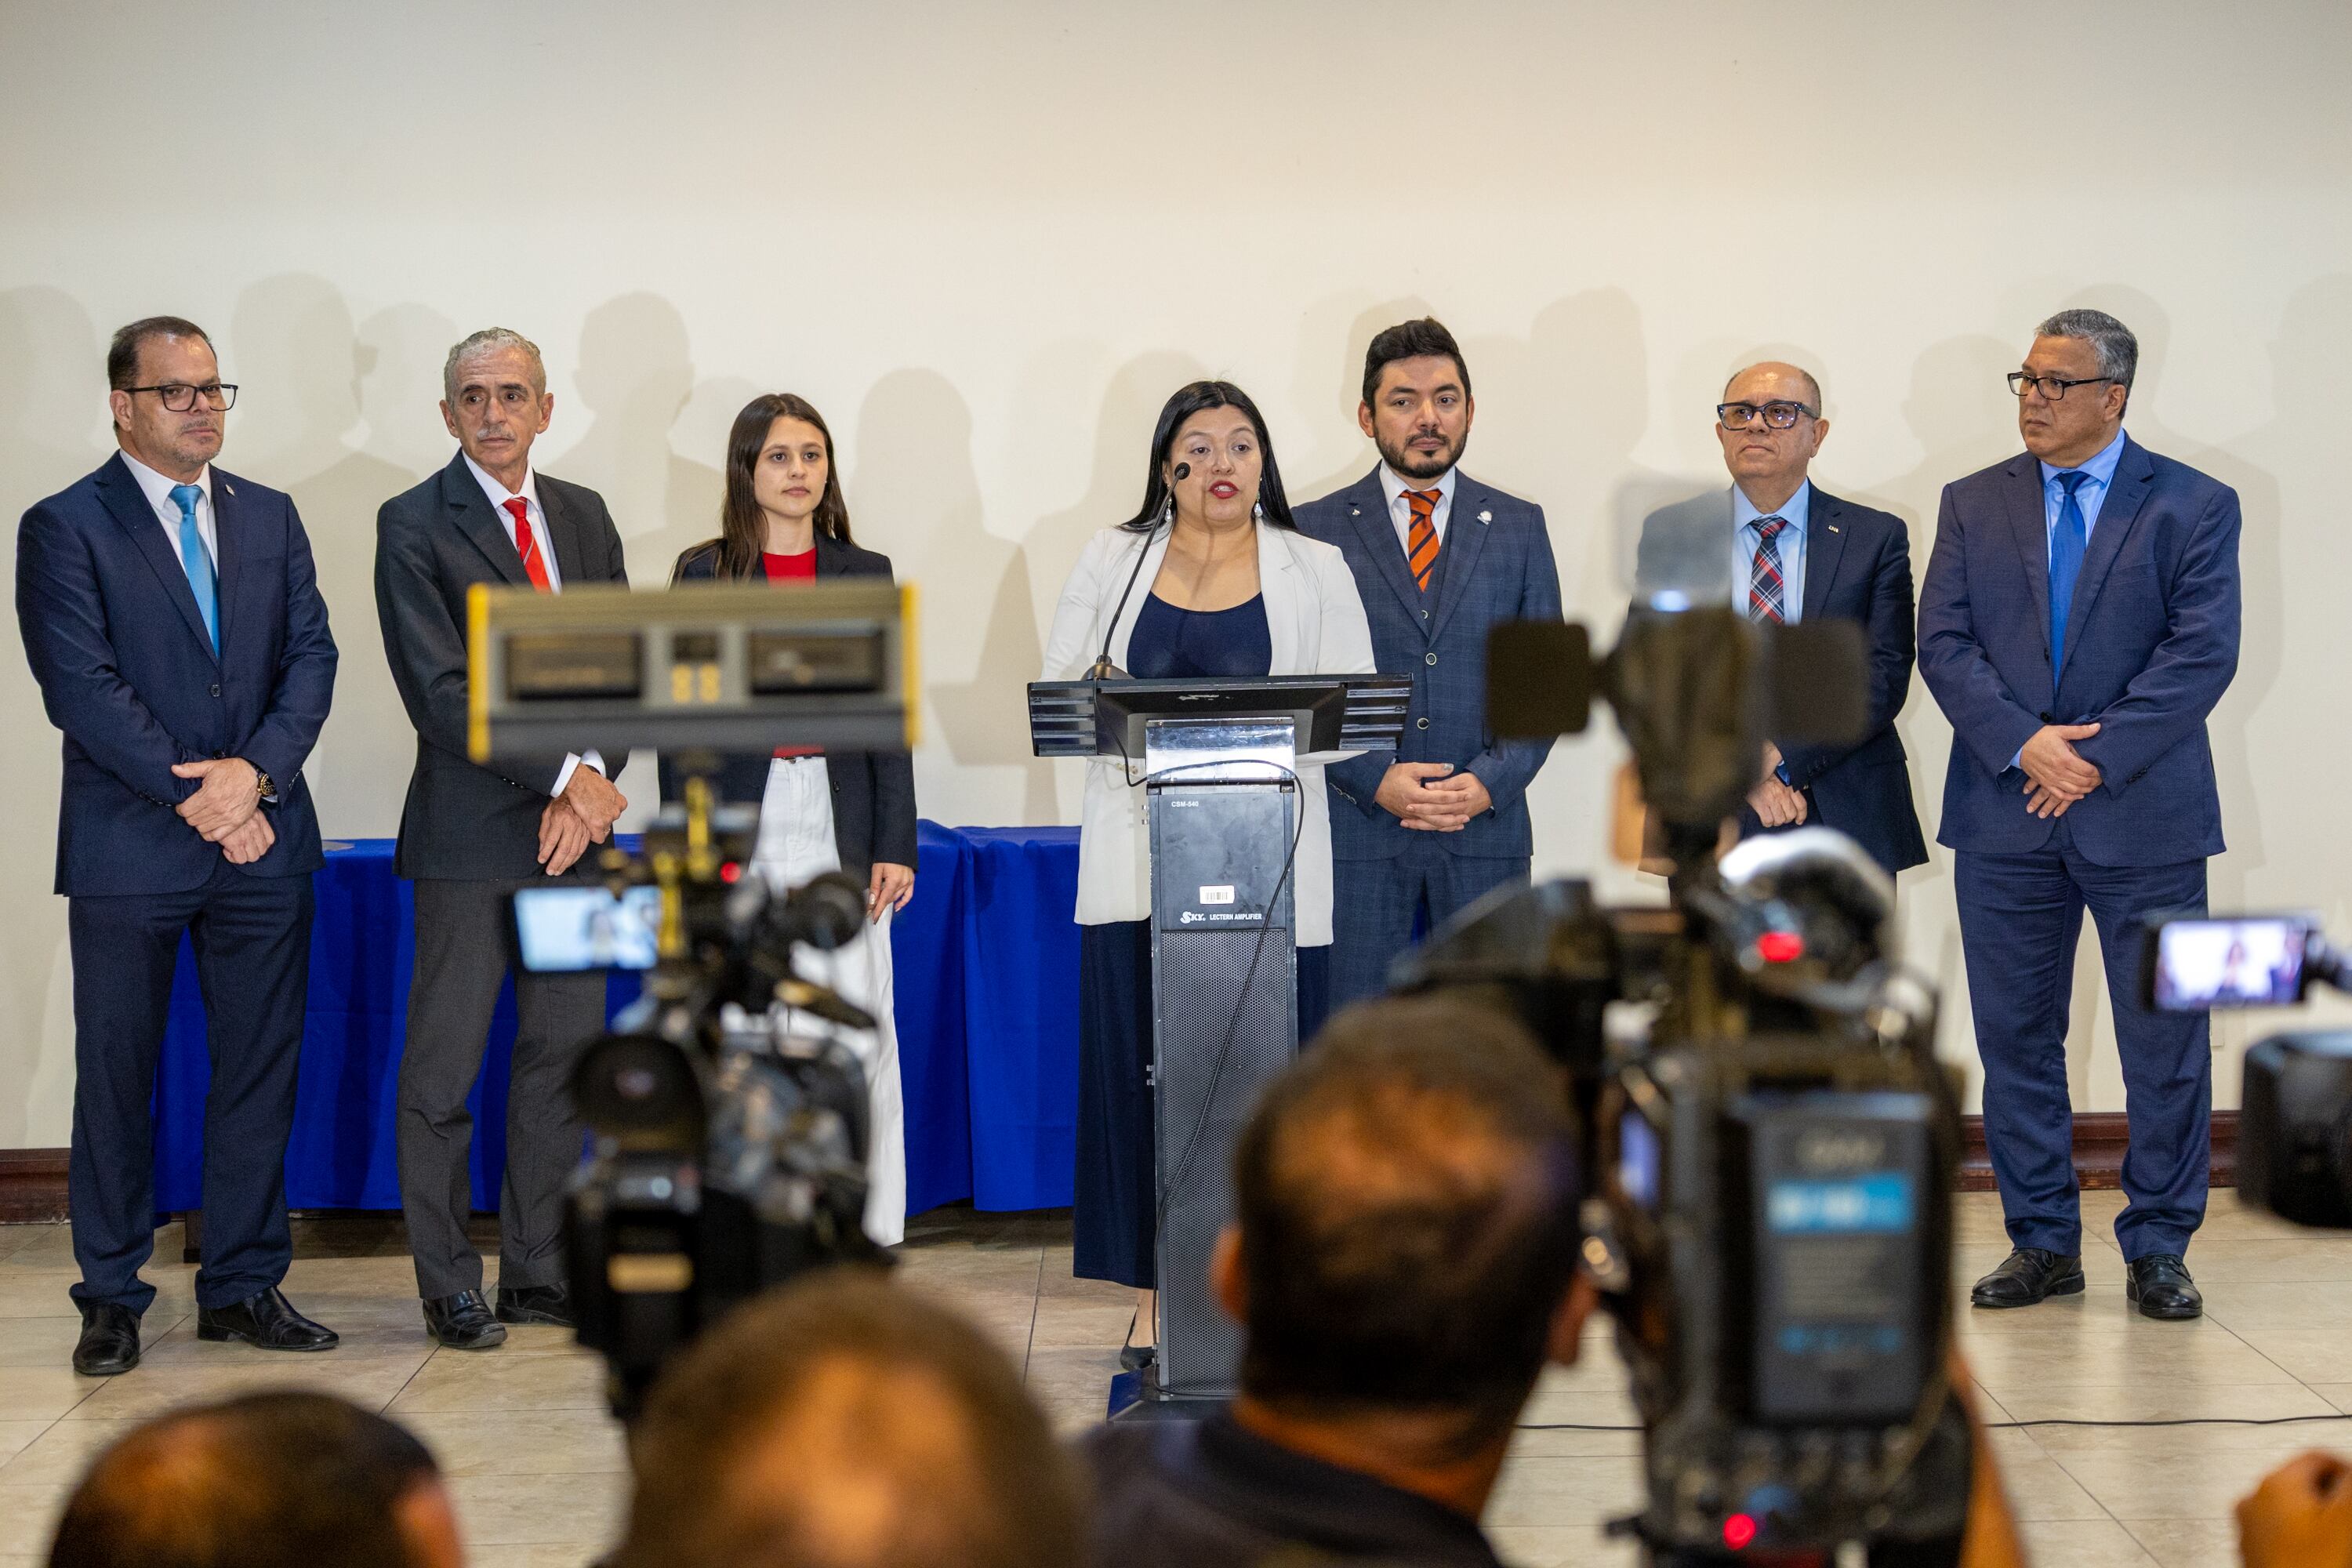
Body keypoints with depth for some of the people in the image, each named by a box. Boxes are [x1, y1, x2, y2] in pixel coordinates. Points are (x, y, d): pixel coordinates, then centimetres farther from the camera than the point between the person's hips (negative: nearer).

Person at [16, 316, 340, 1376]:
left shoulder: (270, 518, 12)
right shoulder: (65, 528, -2)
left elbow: (312, 655, 5)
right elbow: (80, 685, -10)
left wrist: (257, 769, -12)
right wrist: (192, 796, -14)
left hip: (263, 840, 4)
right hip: (127, 849, -4)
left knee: (260, 1069, 7)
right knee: (116, 1076, 4)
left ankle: (243, 1286, 17)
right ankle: (111, 1299, 14)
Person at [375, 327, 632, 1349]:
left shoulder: (584, 517, 13)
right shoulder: (414, 525, -4)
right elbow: (441, 692, -12)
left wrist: (591, 785, -7)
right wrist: (564, 775, -14)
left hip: (572, 825, 5)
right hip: (469, 832, -5)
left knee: (563, 1054, 9)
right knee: (444, 1066, 0)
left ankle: (539, 1273, 17)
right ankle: (450, 1289, 9)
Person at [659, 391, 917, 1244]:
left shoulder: (865, 574, 9)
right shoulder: (704, 573, 5)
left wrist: (895, 844, 1)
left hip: (841, 821, 1)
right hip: (742, 815, -1)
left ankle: (862, 1231, 4)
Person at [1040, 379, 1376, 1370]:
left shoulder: (1314, 571, 9)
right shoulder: (1113, 561, 11)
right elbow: (1058, 688, 9)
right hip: (1140, 851, 1)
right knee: (1140, 1065, -2)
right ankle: (1154, 1298, 4)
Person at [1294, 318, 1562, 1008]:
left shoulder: (1519, 527, 10)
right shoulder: (1315, 531, 5)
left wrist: (1491, 781, -8)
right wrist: (1374, 780, -12)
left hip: (1486, 827, 1)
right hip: (1357, 827, -1)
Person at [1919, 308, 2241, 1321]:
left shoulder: (2193, 507, 1)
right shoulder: (1973, 505, 9)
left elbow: (2203, 653, -8)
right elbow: (1944, 645, 0)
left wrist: (2099, 757, -15)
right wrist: (2024, 744, -15)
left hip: (2144, 815, -2)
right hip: (2006, 817, 2)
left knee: (2167, 1043, 2)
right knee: (2016, 1037, 7)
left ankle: (2158, 1250, 14)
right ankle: (2042, 1244, 18)